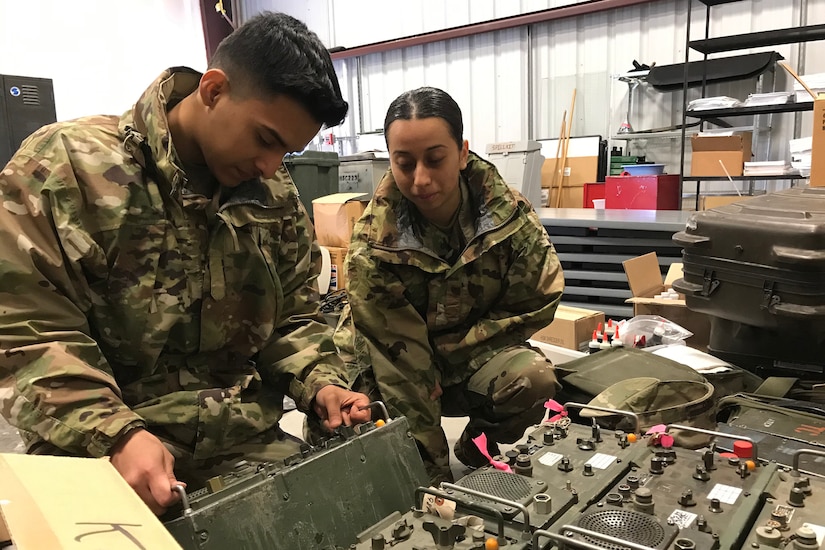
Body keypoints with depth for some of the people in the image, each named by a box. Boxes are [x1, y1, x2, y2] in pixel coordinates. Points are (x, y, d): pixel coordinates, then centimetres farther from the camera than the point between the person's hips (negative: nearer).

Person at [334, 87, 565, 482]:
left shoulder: (509, 214, -17)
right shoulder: (373, 245, -23)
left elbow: (536, 305, -9)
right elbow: (399, 366, -24)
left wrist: (445, 351, -16)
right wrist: (433, 469, -22)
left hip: (474, 353, 1)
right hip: (388, 369, 0)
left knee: (535, 378, -29)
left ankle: (477, 444, 6)